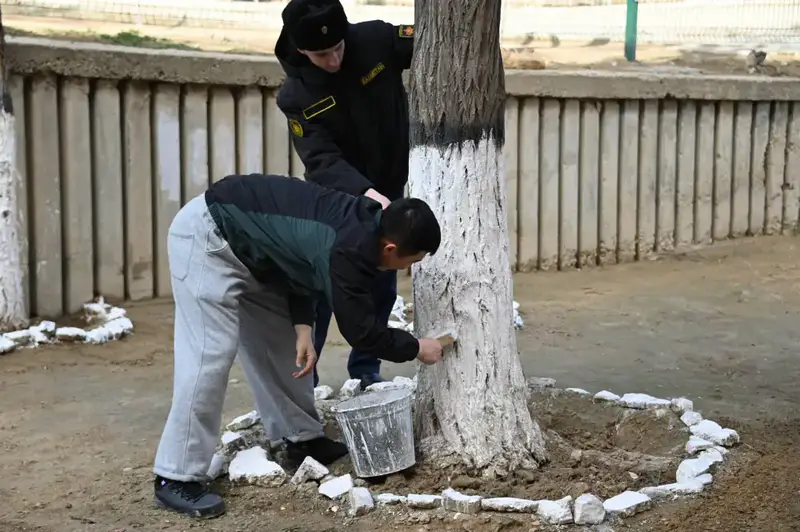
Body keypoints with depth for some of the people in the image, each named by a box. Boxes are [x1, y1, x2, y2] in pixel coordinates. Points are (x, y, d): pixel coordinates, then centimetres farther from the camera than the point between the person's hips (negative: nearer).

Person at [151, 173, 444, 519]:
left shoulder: (367, 221, -1)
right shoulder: (347, 249, -29)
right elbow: (360, 330, -19)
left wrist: (302, 327, -3)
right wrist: (416, 349, -4)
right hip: (206, 235, -10)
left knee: (281, 341, 13)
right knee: (210, 353, -14)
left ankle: (302, 440, 25)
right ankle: (176, 479, -9)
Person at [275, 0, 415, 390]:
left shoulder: (377, 40, -17)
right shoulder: (296, 95, -22)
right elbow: (321, 161, -28)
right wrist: (367, 193, -43)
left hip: (388, 193, 3)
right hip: (335, 200, -3)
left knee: (381, 288, 10)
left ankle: (365, 371, 24)